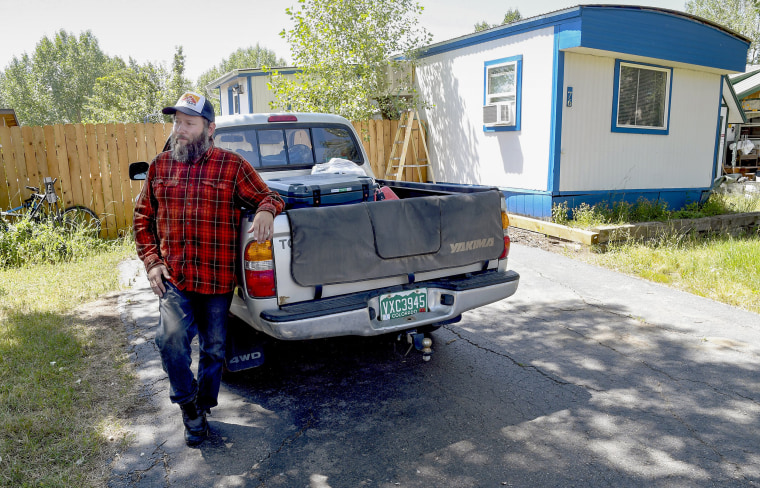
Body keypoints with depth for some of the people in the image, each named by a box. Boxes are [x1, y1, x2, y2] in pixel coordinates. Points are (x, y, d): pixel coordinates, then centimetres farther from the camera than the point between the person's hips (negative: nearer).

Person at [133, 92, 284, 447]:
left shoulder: (231, 165, -2)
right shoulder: (160, 167, 8)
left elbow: (268, 197, 4)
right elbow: (142, 218, 16)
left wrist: (266, 209, -21)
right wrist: (151, 262, 5)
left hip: (217, 280, -1)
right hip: (173, 277, 1)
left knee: (213, 348, 11)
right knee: (172, 337, -19)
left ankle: (203, 407, 37)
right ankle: (188, 406, 9)